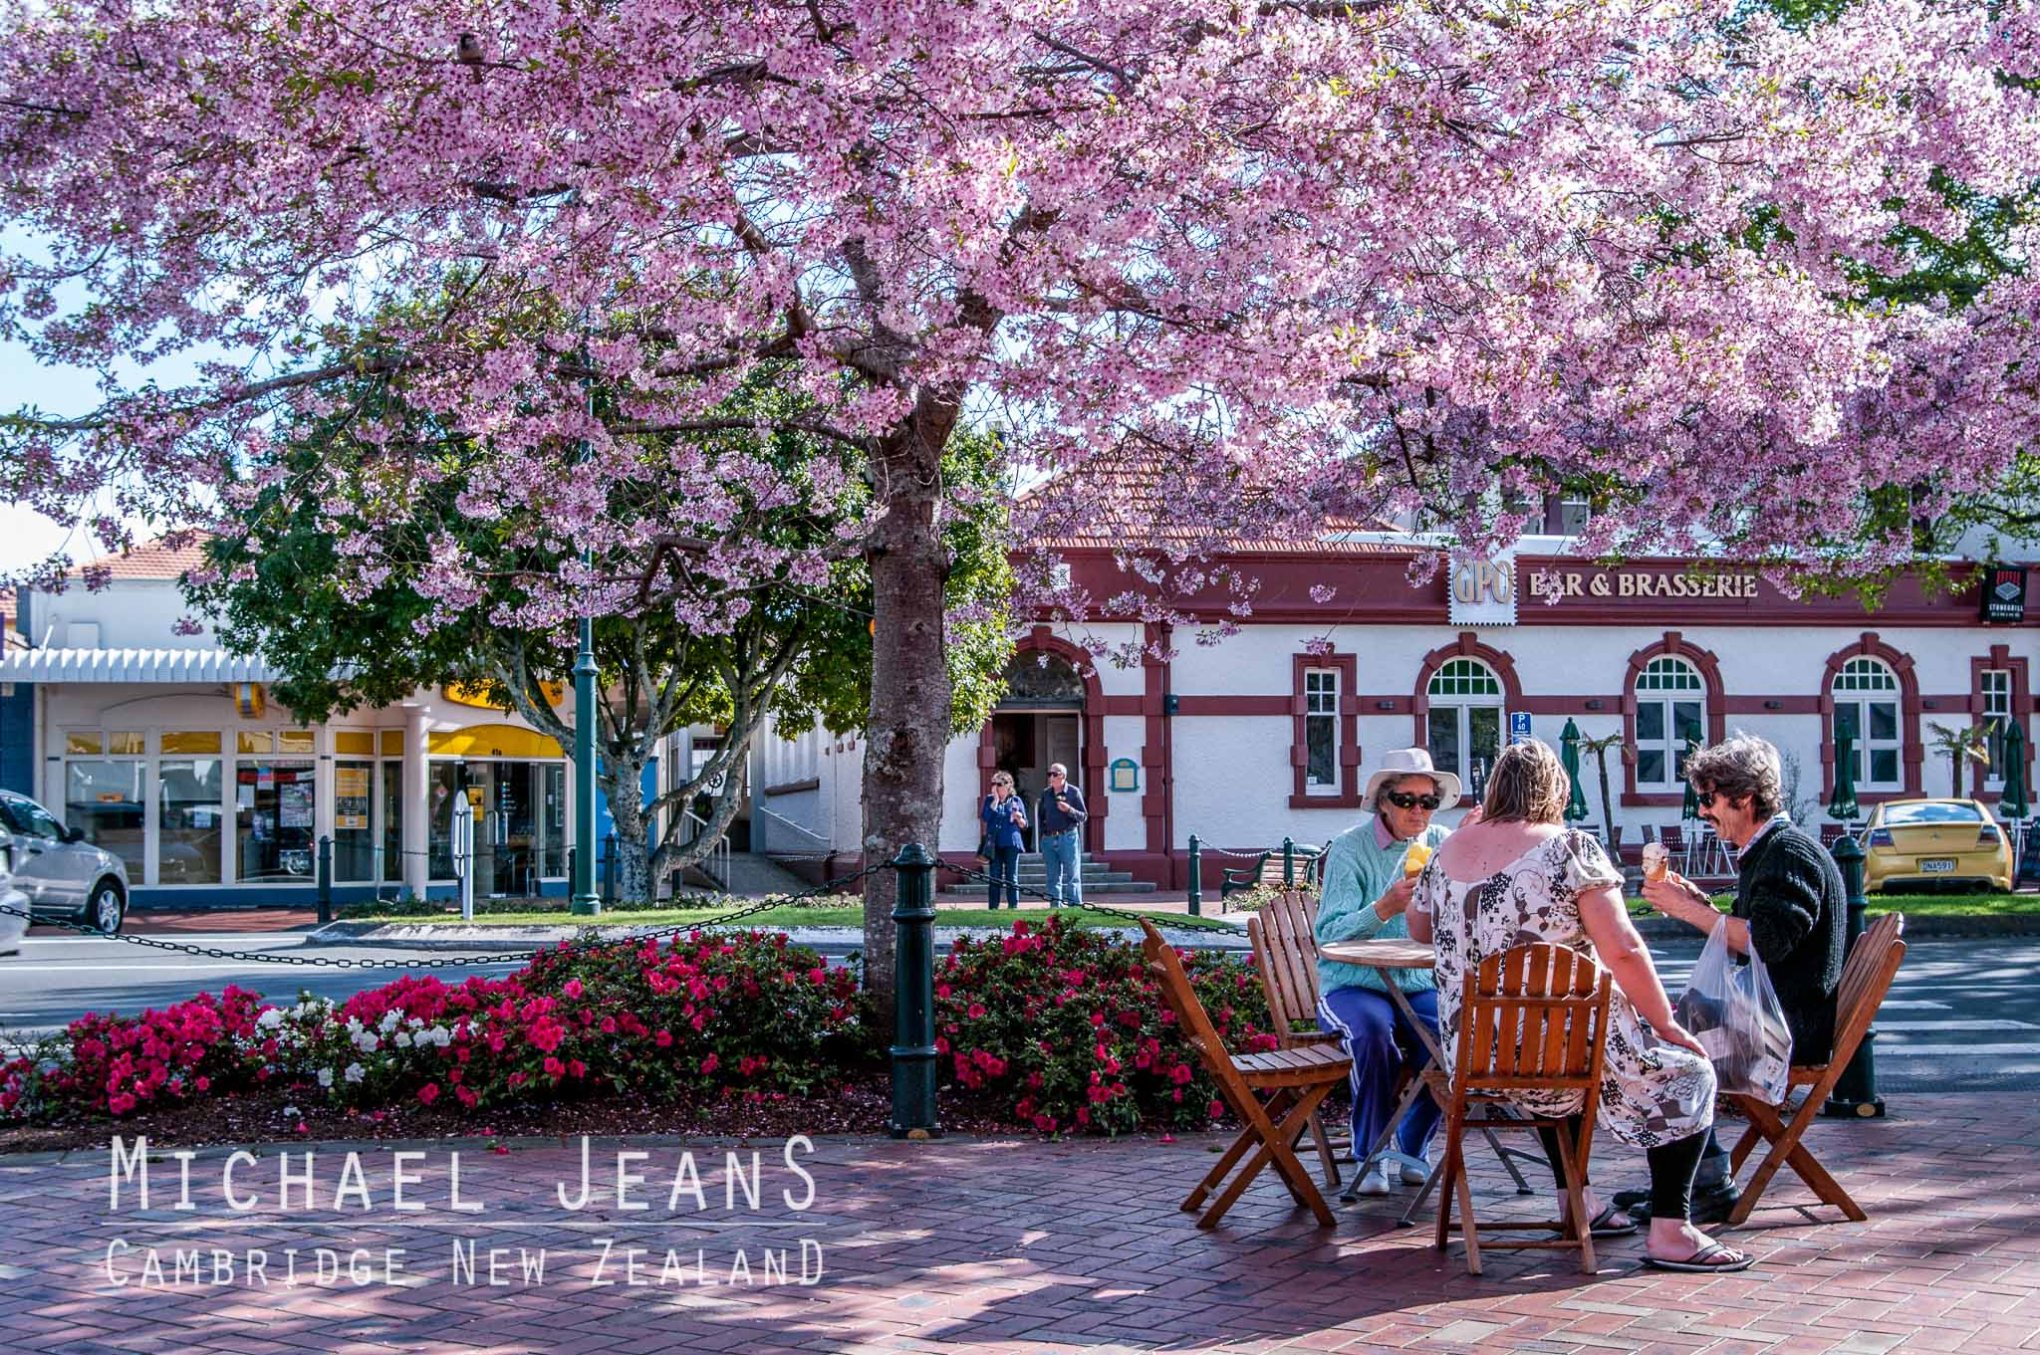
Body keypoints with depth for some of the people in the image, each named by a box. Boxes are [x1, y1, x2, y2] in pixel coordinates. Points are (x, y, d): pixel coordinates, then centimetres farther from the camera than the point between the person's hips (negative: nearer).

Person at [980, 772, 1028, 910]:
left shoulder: (1016, 801, 8)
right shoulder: (990, 800, 10)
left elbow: (1024, 825, 10)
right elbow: (985, 817, -8)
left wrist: (1019, 819, -12)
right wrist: (996, 799, -6)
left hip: (1011, 843, -1)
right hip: (994, 843, 1)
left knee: (1011, 878, -1)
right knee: (995, 878, 1)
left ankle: (1013, 906, 1)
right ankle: (993, 907, 5)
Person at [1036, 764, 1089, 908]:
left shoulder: (1074, 792, 1)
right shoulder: (1045, 794, 13)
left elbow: (1084, 816, 0)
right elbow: (1041, 816, 20)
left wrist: (1069, 810, -16)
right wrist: (1042, 833, 10)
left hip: (1068, 838, -4)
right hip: (1049, 839, 4)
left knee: (1072, 875, -5)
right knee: (1053, 876, 8)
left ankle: (1075, 906, -6)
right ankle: (1055, 906, 12)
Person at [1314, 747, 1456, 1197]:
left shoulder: (1442, 845, 7)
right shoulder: (1349, 848, -5)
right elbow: (1329, 934, -16)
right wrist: (1386, 908, -30)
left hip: (1421, 986, 3)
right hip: (1353, 986, -3)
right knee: (1374, 1033, -35)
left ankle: (1413, 1147, -2)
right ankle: (1369, 1156, -15)